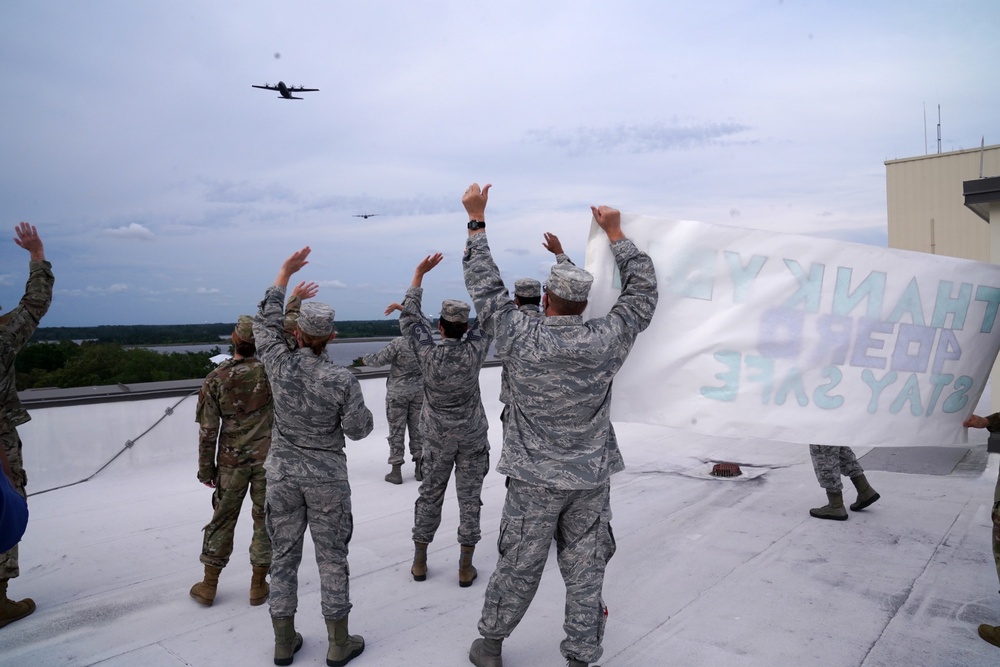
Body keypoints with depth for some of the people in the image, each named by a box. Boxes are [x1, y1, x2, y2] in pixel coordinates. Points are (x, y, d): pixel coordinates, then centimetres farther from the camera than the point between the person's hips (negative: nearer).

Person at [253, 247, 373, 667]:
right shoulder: (342, 380, -17)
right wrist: (362, 408, 11)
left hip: (282, 473, 2)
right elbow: (358, 430, -10)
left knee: (283, 556, 14)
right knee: (332, 558, 10)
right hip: (327, 477, -2)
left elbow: (265, 322, 4)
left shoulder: (279, 365, -11)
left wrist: (284, 274, 10)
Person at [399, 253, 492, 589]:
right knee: (469, 498, 6)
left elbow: (410, 317, -3)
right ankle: (466, 567, 11)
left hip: (438, 437, 1)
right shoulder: (474, 351, -17)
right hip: (472, 437, -1)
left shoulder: (428, 353, -16)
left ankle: (419, 562, 21)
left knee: (430, 495, 13)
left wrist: (419, 274, 1)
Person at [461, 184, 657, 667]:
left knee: (518, 568, 14)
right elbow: (643, 290, 4)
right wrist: (615, 232, 12)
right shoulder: (606, 340, -11)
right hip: (591, 480, 1)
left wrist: (477, 219, 5)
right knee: (585, 572, 14)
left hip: (534, 480, -1)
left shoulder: (521, 338, -15)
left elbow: (485, 286, -4)